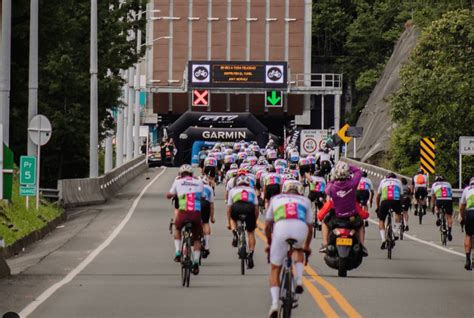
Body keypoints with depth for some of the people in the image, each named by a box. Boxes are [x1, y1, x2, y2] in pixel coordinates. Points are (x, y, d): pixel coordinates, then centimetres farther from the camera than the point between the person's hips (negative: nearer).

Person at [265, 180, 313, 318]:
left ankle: (274, 304, -4)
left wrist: (269, 244, 50)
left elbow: (268, 226, 35)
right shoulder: (305, 201, 32)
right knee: (298, 250, 37)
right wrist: (307, 246, 51)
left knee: (275, 270, 14)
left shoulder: (275, 199, 32)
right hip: (301, 229, 1)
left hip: (281, 229, -1)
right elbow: (310, 227, 36)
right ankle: (299, 281, 15)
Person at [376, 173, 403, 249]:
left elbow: (378, 196, 32)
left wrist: (378, 207, 43)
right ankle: (395, 233, 22)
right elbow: (401, 195, 31)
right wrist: (400, 207, 43)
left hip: (385, 201, -1)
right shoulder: (398, 181, 30)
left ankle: (383, 240, 0)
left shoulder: (383, 181, 29)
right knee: (398, 214, 33)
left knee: (381, 220, 15)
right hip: (396, 201, 1)